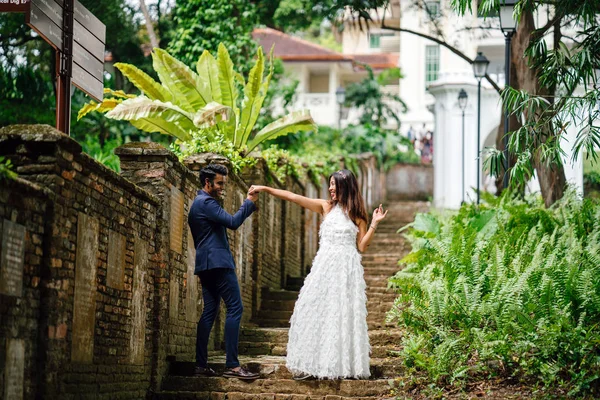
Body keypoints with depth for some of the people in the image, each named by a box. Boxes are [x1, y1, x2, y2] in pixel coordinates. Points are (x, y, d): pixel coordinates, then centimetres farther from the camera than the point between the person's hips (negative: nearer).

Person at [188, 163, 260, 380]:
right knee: (235, 308, -13)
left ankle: (201, 364, 7)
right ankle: (232, 365, -18)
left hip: (206, 264, 11)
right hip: (218, 262, -11)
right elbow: (233, 222, -18)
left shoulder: (200, 202, 23)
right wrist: (249, 202, -9)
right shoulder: (206, 202, -11)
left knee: (210, 311, 10)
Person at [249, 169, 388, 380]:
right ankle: (313, 364, 3)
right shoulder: (326, 207, 8)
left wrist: (374, 224, -7)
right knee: (316, 311, -1)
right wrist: (265, 189, 4)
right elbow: (292, 197, 6)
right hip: (325, 266, 2)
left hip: (346, 269, -2)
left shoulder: (357, 214, 3)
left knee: (343, 314, -1)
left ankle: (343, 363, 6)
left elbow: (362, 246, 1)